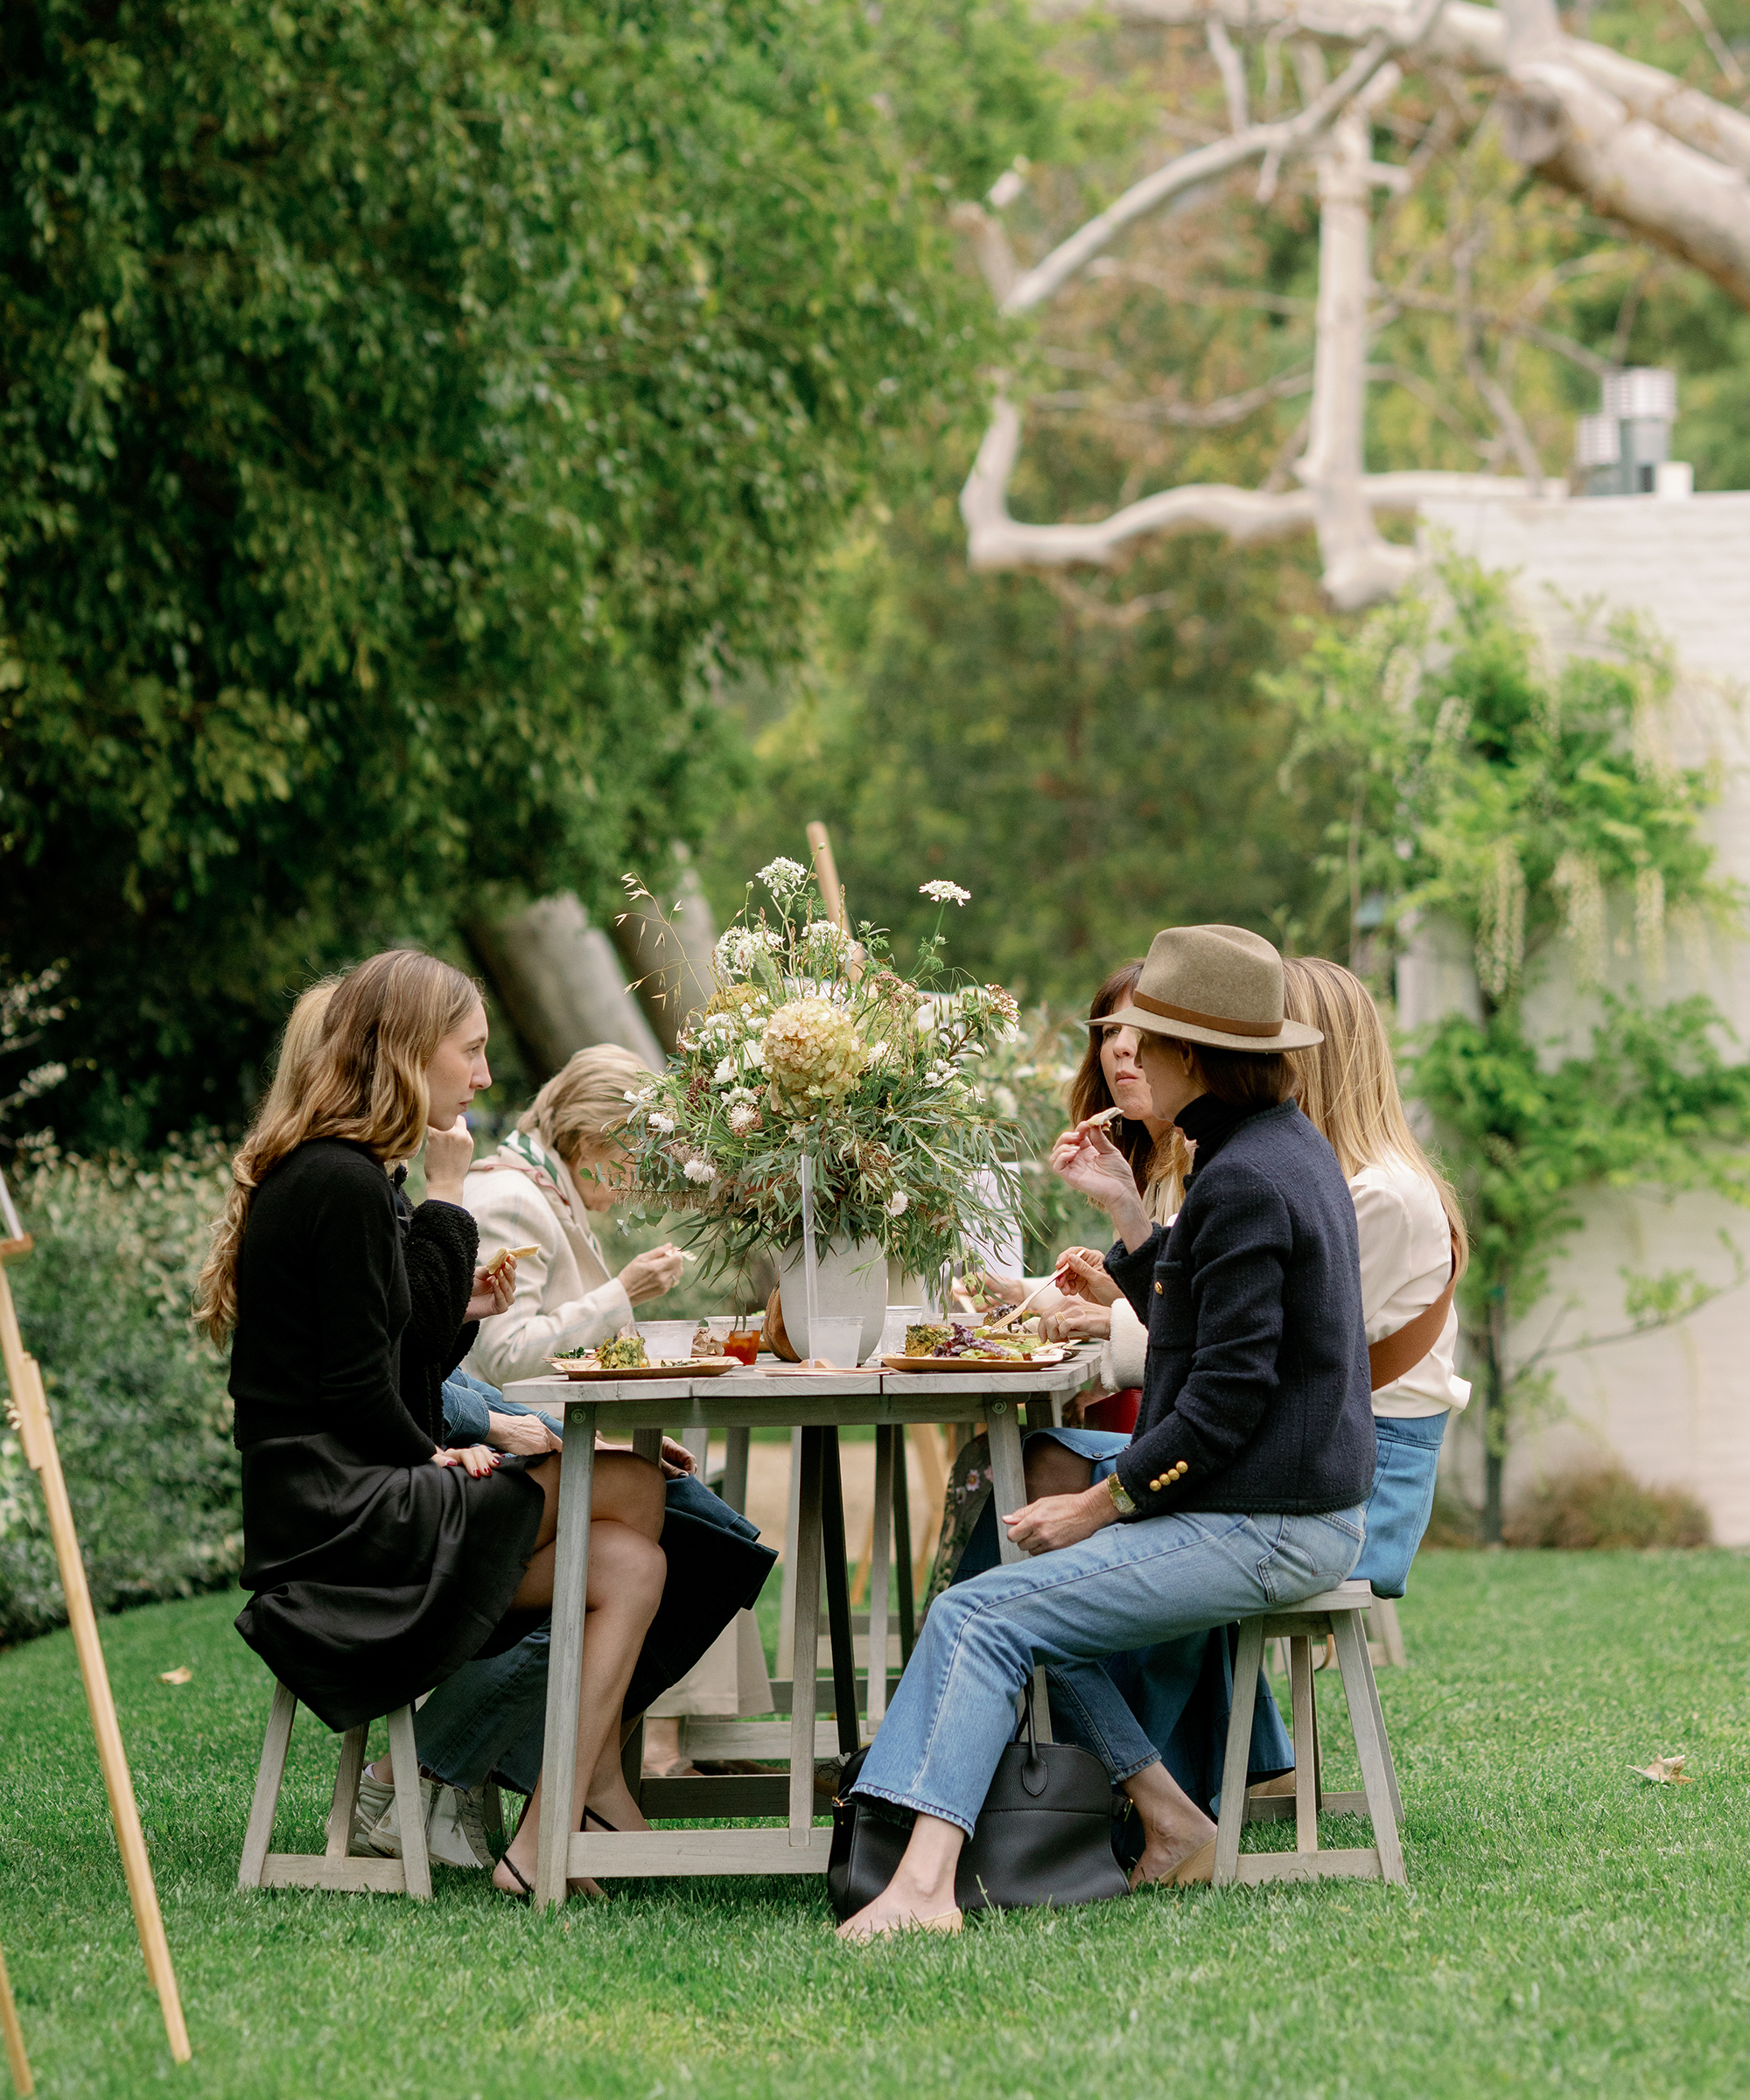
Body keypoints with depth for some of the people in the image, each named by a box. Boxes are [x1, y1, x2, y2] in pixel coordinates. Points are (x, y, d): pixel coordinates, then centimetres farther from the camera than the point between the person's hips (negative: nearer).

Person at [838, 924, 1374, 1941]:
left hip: (1263, 1530, -10)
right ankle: (1173, 1824, 15)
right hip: (1296, 1510, 10)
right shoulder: (1293, 1148, 14)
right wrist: (1126, 1210, 15)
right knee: (1031, 1591, 21)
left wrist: (1098, 1505, -13)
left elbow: (1225, 1403, -21)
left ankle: (924, 1883, -30)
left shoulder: (1244, 1181, -18)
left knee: (978, 1617, -16)